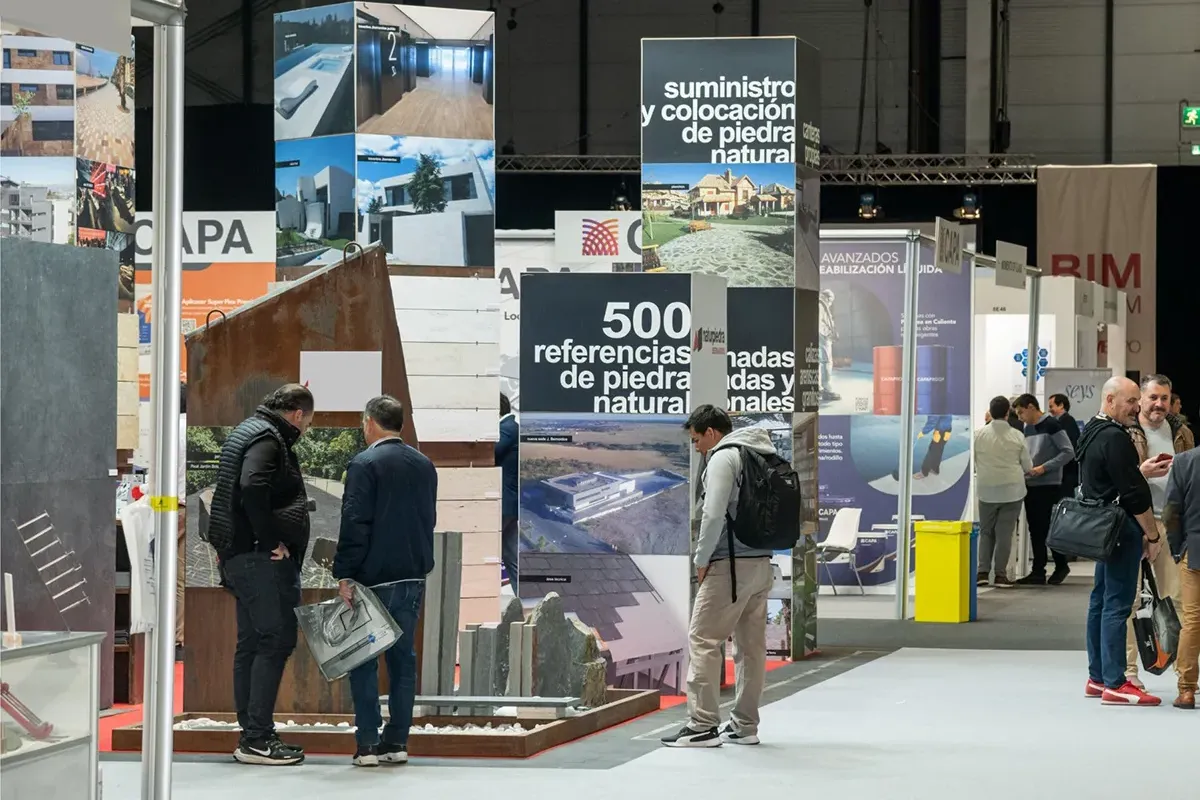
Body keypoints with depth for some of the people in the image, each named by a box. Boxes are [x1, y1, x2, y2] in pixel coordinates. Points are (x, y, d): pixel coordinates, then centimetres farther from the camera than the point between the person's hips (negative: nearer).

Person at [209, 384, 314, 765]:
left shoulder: (247, 432, 21)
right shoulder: (268, 440, -12)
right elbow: (253, 488, -28)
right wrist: (270, 541, -21)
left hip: (241, 557, 11)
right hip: (262, 559, -11)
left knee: (252, 643, 12)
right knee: (276, 640, -9)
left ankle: (251, 735, 16)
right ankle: (257, 738, -11)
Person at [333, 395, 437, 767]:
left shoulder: (364, 464, -11)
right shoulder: (424, 465, 10)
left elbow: (354, 524, -15)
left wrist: (345, 575, -13)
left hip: (374, 578, -6)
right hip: (413, 577, 6)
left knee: (364, 660, -1)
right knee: (403, 658, 9)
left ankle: (367, 744, -4)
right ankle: (397, 742, 10)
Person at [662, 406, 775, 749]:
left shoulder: (723, 457, -9)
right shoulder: (762, 457, 17)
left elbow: (714, 514, -18)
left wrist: (701, 560, -8)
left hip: (731, 564, -9)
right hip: (762, 562, 9)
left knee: (703, 640, -7)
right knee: (751, 645, 11)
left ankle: (703, 724, -11)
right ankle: (745, 725, 15)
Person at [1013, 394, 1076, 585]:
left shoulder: (1051, 425, -9)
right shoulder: (1027, 429, 14)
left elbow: (1069, 452, -13)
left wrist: (1044, 468, -17)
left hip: (1049, 485, -7)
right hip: (1030, 485, 7)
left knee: (1049, 528, -4)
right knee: (1035, 530, 6)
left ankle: (1061, 565, 11)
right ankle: (1038, 571, 9)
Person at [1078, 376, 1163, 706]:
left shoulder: (1091, 432, 14)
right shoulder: (1115, 438, -18)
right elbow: (1134, 494, -18)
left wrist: (1141, 471, 25)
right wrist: (1153, 536, -11)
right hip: (1121, 529, -11)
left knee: (1101, 600, 14)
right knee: (1117, 604, -9)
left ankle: (1097, 678, 20)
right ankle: (1114, 684, -9)